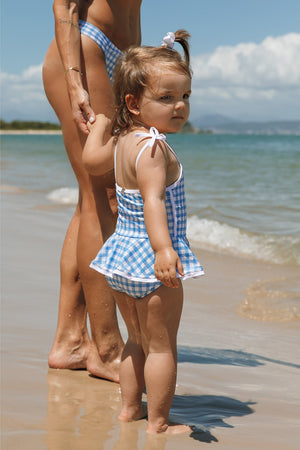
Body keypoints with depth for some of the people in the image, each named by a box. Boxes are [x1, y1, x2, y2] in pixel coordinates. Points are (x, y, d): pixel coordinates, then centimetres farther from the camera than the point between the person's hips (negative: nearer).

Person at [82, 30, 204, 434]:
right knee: (162, 346, 3)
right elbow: (153, 200, -32)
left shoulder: (120, 140, 4)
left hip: (124, 253, 9)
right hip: (149, 255, -9)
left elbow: (91, 160, 22)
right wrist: (162, 248, -42)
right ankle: (158, 423, 9)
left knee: (137, 340, 22)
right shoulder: (153, 148, -21)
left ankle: (129, 408, 30)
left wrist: (101, 122, 34)